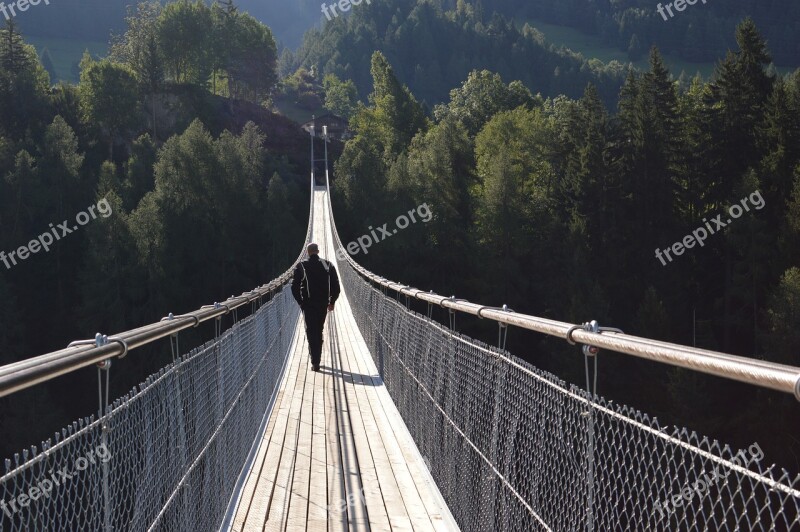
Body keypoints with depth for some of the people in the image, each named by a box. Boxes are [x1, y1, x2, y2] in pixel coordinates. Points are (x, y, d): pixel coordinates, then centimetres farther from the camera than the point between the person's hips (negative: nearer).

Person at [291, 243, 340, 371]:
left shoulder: (301, 267, -5)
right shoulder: (328, 265, 1)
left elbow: (295, 287, -6)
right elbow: (336, 286, 2)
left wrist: (300, 302, 6)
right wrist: (332, 301, 12)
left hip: (308, 304, -2)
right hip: (323, 304, 2)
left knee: (311, 332, 0)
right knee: (319, 331, 17)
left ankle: (315, 362, -11)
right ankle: (317, 359, 25)